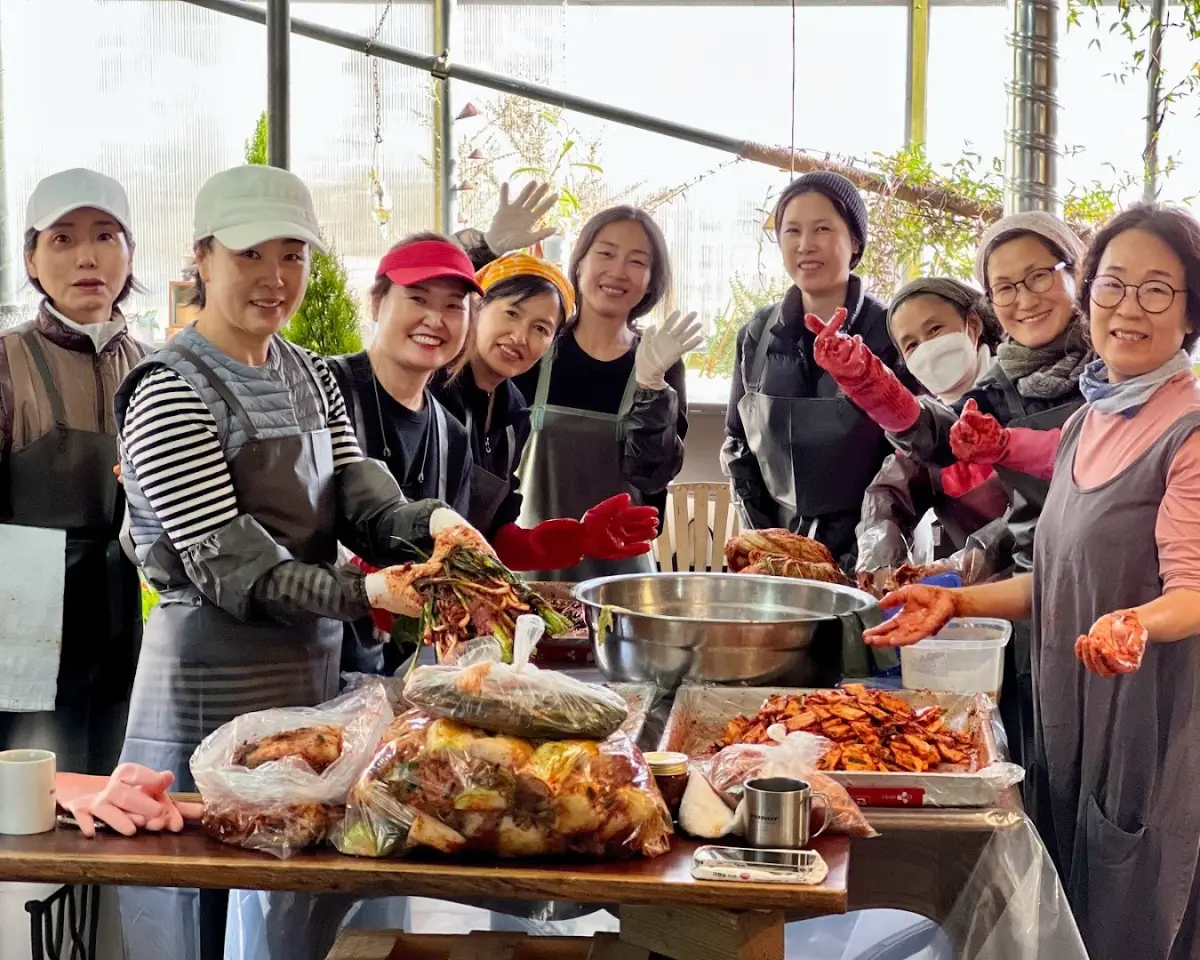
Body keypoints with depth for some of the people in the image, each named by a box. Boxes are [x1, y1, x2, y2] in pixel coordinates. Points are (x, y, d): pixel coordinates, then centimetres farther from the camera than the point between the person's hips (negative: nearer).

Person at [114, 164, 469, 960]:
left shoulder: (312, 376, 11)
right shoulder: (169, 392, -12)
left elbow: (358, 498, 0)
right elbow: (225, 563, -18)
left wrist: (429, 523, -22)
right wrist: (363, 594, -27)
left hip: (315, 663, 7)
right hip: (213, 679, -7)